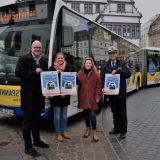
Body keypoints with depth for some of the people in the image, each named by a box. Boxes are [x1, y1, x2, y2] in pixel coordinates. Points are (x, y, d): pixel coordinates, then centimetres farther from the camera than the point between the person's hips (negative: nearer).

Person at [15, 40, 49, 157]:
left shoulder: (44, 61, 12)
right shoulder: (23, 59, -4)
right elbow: (18, 73, -16)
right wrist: (34, 72, -18)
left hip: (39, 95, 6)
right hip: (28, 95, -6)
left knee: (37, 119, 17)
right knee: (27, 121, 1)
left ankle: (37, 140, 32)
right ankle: (28, 147, 9)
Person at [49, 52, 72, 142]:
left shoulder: (68, 68, 5)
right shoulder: (52, 68, -2)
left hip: (66, 95, 3)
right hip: (55, 95, -3)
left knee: (64, 114, 12)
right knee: (57, 114, 3)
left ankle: (63, 131, 27)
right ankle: (58, 133, 15)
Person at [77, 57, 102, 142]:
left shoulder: (96, 74, -1)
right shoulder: (79, 73, 4)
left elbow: (99, 86, -2)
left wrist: (97, 96, -6)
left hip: (92, 98, -2)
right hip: (83, 98, 3)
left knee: (92, 114, -7)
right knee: (85, 113, 14)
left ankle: (94, 132, 8)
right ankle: (88, 129, 34)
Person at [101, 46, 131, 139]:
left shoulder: (122, 64, 3)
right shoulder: (106, 66, 9)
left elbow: (128, 73, -11)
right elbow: (102, 77, 5)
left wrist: (117, 71, -22)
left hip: (121, 92, -3)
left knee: (122, 112, 2)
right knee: (114, 112, 14)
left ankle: (123, 131, 11)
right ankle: (116, 128, 27)